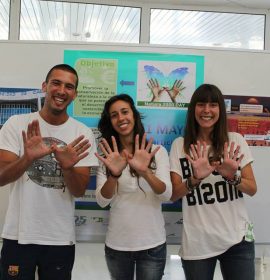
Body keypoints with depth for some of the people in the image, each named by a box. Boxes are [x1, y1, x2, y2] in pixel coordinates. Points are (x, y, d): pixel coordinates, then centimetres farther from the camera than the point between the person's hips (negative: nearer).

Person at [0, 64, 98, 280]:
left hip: (61, 239, 1)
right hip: (18, 236, -1)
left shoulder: (83, 133, -2)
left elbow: (79, 191, -6)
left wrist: (67, 167, -27)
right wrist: (27, 159, -30)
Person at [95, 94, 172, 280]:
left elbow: (166, 195, -15)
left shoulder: (158, 152, -4)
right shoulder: (107, 156, 0)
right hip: (116, 245, 2)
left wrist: (145, 172, -33)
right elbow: (102, 201, -10)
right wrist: (114, 175, -29)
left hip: (152, 244, -1)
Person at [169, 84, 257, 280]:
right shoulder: (180, 145, -1)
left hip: (237, 239, 1)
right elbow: (173, 195, -4)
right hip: (197, 243, -1)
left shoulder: (235, 141, 1)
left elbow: (252, 189, 2)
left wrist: (233, 176, -18)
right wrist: (195, 179, -23)